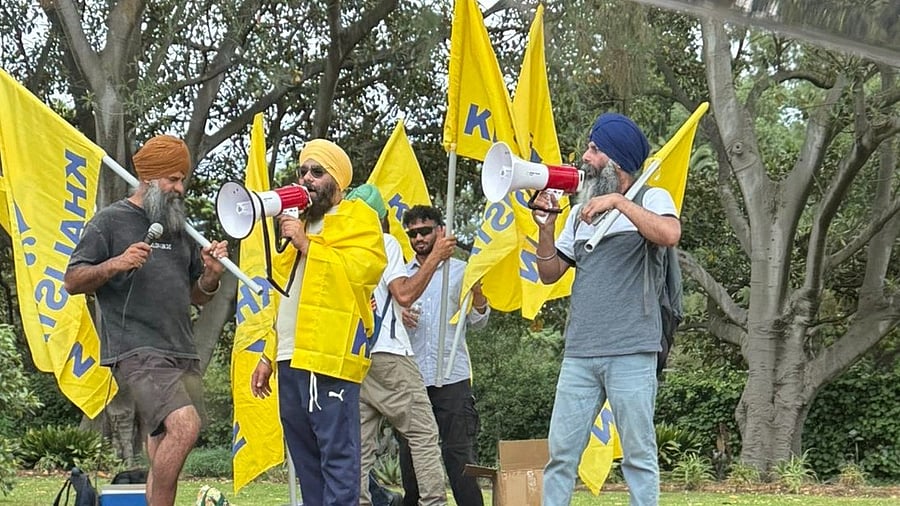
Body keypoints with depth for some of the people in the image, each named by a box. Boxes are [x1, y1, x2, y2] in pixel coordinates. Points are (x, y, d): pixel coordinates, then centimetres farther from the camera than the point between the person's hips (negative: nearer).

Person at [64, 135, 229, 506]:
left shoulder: (180, 229, 20)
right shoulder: (111, 220, 1)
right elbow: (72, 281, -2)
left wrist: (211, 275, 2)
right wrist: (115, 264, -18)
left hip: (182, 354, 7)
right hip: (136, 351, -7)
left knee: (165, 453, 7)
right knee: (185, 424, -26)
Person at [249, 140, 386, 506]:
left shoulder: (357, 218, 3)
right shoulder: (301, 223, 27)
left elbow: (362, 270, -16)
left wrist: (307, 245, -11)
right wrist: (269, 356, 22)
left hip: (329, 357, -8)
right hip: (292, 361, 9)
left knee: (337, 454, -11)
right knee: (305, 459, 10)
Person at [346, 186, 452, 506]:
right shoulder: (385, 242, 0)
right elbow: (404, 294, -11)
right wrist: (435, 257, -4)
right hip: (386, 353, -6)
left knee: (360, 442, 3)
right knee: (423, 433, -5)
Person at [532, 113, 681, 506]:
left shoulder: (651, 198, 4)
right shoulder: (580, 213, 19)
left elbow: (670, 234, -18)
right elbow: (550, 273, 18)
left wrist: (618, 201, -19)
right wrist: (546, 229, 3)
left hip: (631, 351, -5)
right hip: (579, 354, 5)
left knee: (638, 454, -2)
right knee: (561, 452, 3)